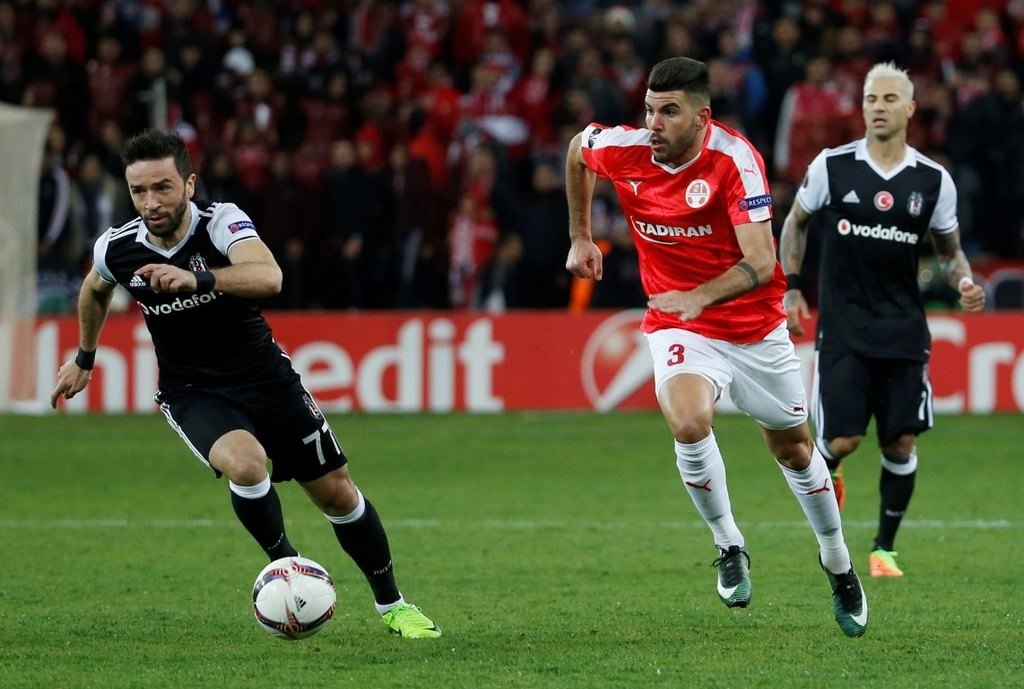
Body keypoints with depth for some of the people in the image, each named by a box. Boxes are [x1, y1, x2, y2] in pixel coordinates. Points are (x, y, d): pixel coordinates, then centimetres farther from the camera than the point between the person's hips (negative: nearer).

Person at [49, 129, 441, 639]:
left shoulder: (222, 222, -22)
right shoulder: (116, 249, -12)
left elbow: (269, 277, -43)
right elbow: (95, 290, 14)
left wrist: (197, 278, -58)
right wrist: (83, 359, 24)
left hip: (263, 376, 0)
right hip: (191, 393, 0)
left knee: (336, 492, 4)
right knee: (245, 464, -31)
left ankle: (391, 604, 26)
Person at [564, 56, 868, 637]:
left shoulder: (734, 159, -24)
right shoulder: (622, 150, -14)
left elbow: (761, 262, -31)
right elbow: (577, 150, 13)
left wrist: (701, 296, -46)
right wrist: (581, 236, 16)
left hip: (756, 324, -1)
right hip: (678, 325, 1)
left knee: (794, 447, 15)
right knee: (689, 422, -29)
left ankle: (839, 566, 38)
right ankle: (730, 546, -6)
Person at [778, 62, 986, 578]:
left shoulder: (934, 180, 1)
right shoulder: (831, 166, -3)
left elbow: (950, 250, 13)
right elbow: (795, 222, 12)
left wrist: (963, 282, -8)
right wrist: (791, 289, 6)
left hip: (904, 332, 2)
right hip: (842, 328, -2)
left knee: (901, 443, 0)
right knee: (842, 440, -10)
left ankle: (884, 549, 15)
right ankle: (822, 472, 27)